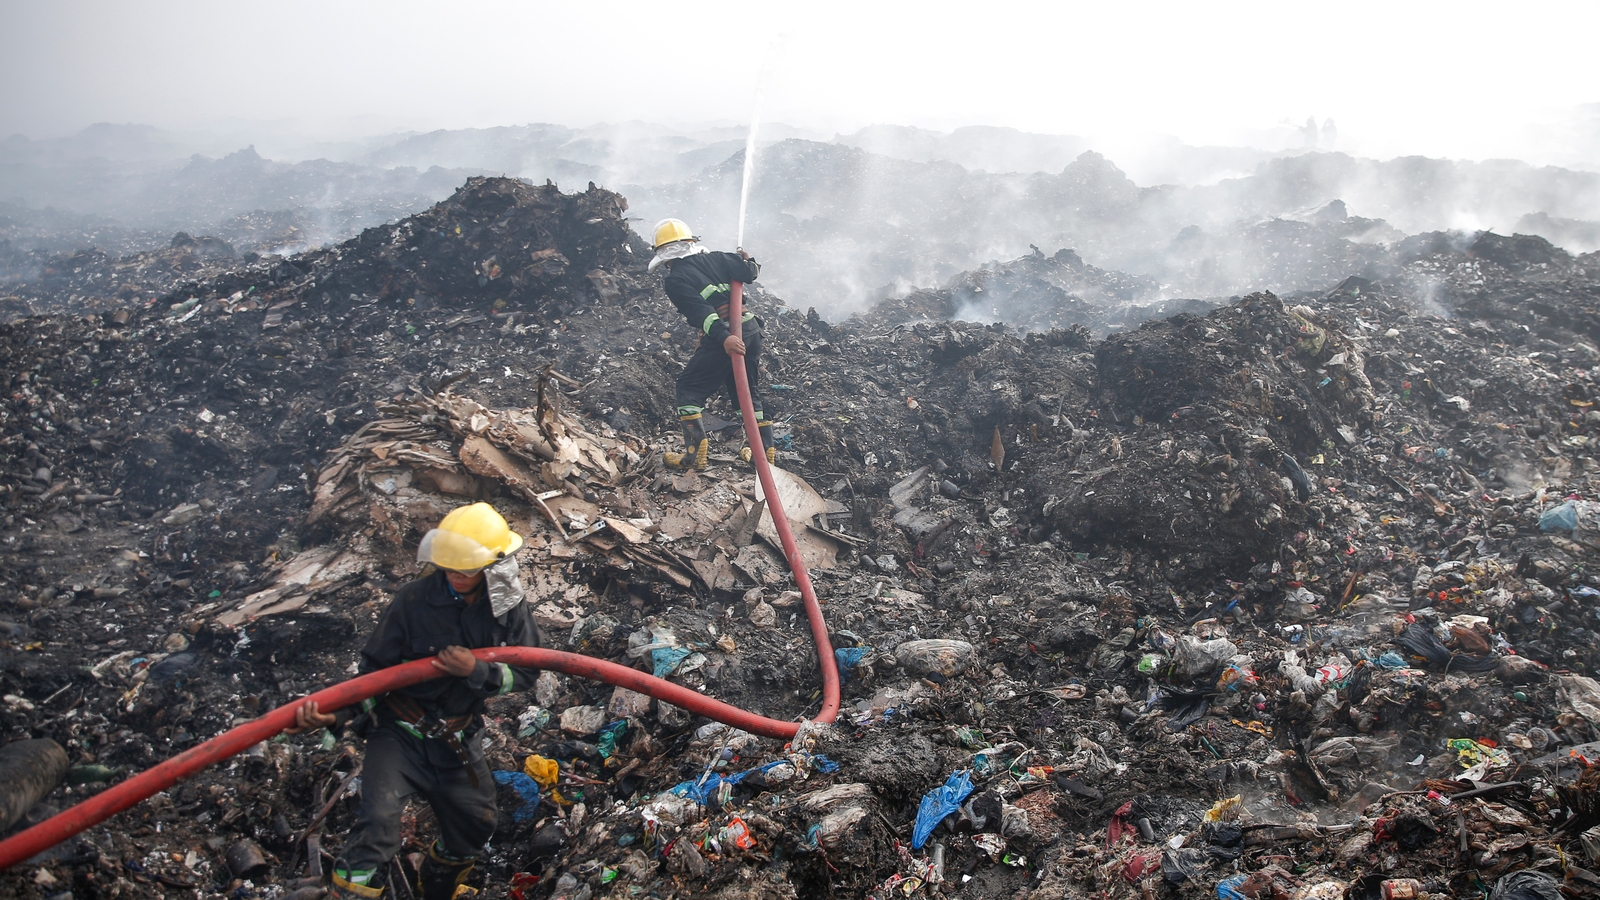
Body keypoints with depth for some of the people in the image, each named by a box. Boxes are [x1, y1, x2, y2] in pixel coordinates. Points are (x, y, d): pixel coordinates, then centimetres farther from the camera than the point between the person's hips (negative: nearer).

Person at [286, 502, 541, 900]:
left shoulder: (509, 607, -10)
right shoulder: (413, 600, -18)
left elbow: (526, 672, -7)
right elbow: (375, 670, -13)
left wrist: (476, 671, -25)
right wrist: (335, 714, -30)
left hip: (458, 739, 4)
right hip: (399, 733, -4)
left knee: (475, 826, 18)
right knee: (378, 822, -27)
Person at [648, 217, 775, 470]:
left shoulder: (675, 280, -1)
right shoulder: (716, 258, 13)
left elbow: (699, 310, -15)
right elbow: (750, 273, 10)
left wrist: (723, 337, -26)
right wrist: (748, 261, 33)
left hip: (721, 336, -6)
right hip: (751, 327, 6)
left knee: (689, 388, 6)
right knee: (746, 391, 20)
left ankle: (695, 452, -5)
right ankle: (766, 448, 17)